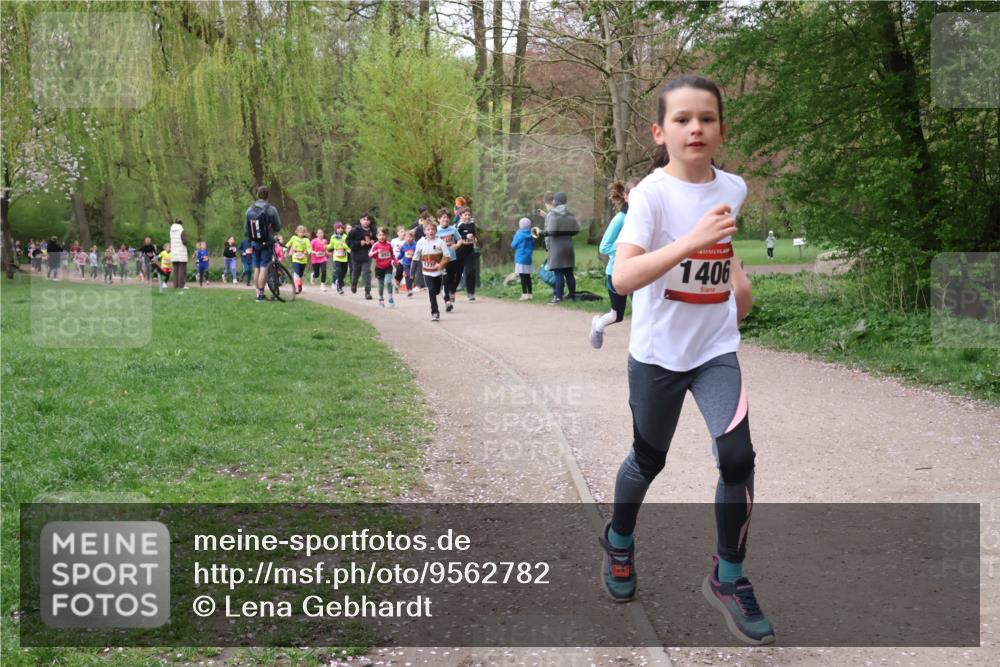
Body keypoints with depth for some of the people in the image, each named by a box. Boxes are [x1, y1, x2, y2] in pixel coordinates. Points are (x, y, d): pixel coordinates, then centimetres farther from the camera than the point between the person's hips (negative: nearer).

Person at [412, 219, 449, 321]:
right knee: (431, 290, -14)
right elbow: (416, 258, 6)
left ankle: (434, 311, 37)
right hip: (427, 272, 0)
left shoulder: (440, 242, -8)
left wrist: (441, 264, -25)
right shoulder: (420, 243, -2)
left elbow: (446, 256, -9)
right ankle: (435, 312, -10)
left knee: (436, 291, 12)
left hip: (438, 272, 0)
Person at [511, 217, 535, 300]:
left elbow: (513, 245, -5)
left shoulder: (519, 234, -9)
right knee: (528, 276, 11)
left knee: (522, 277, -6)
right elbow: (533, 246, 14)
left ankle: (525, 294, -10)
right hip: (528, 258, 5)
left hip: (520, 258, -5)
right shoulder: (531, 235, 5)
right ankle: (529, 294, 13)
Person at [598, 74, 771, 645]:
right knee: (649, 460, 14)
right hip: (658, 351, -3)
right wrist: (690, 241, -43)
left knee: (738, 456, -12)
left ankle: (729, 579, 8)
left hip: (716, 347, 3)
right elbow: (623, 278, -34)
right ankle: (619, 542, 45)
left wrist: (738, 275, 9)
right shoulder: (651, 193, -19)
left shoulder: (734, 188, -2)